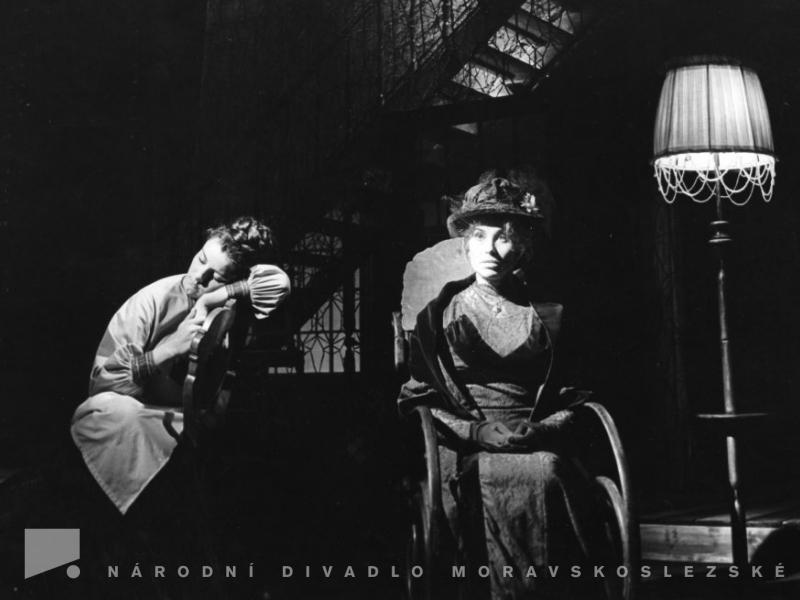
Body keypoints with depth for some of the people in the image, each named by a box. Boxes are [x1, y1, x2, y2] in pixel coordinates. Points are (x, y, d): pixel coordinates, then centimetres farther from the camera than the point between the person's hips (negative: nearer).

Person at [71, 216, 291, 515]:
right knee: (115, 409, -36)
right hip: (114, 422, -2)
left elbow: (276, 281, -29)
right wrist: (169, 348, -26)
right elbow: (101, 380, -19)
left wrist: (213, 299, -27)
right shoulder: (152, 301, -14)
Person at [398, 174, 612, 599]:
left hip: (538, 445, 2)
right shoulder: (439, 315, 11)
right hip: (466, 449, -2)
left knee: (551, 474, -32)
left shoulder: (548, 317, 17)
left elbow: (572, 395, 16)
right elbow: (417, 397, 5)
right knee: (538, 476, -32)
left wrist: (546, 428, -6)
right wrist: (481, 431, -9)